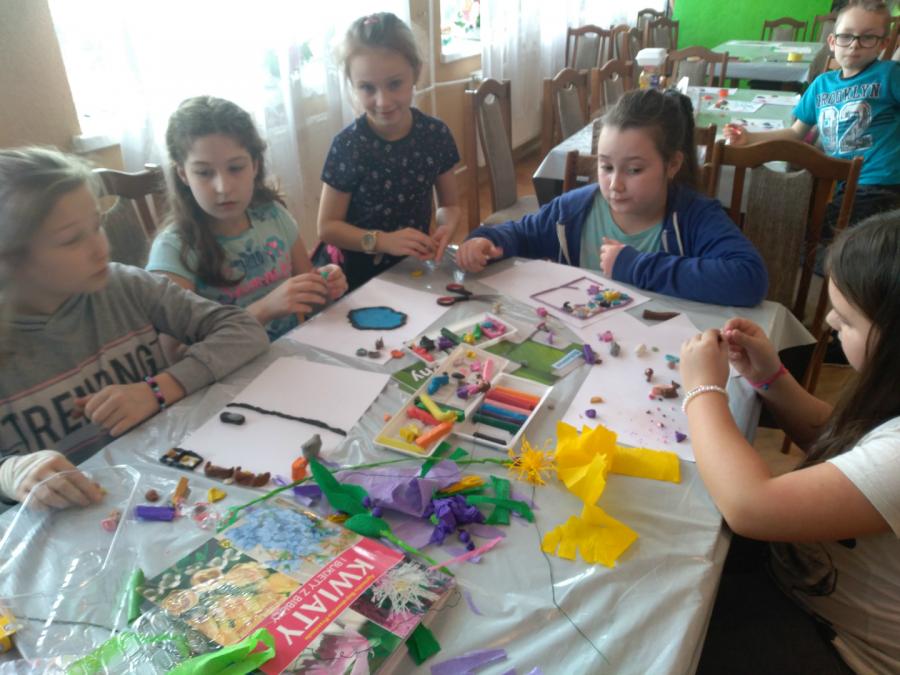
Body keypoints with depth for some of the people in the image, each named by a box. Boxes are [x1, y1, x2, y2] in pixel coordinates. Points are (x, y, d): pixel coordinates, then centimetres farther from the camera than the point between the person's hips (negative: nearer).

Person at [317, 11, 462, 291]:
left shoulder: (436, 133, -7)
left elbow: (450, 204, 4)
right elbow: (327, 227, -11)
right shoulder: (348, 145, -15)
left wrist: (446, 227, -19)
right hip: (362, 274, -2)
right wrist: (382, 240, -26)